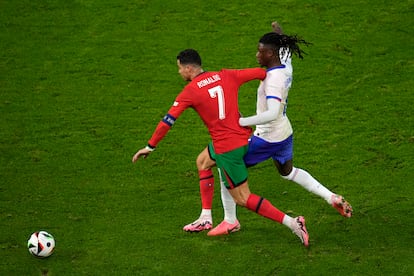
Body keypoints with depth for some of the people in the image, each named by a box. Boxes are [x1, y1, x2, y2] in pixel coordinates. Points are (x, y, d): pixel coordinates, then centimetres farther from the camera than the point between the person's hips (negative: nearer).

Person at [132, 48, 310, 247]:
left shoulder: (190, 91, -9)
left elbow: (168, 120, -6)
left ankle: (292, 223, -9)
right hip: (243, 137, 8)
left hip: (226, 147, -8)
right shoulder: (227, 76, 4)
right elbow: (262, 73, 10)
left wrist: (150, 147, 2)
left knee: (243, 199, 1)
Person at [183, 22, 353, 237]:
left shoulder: (273, 80, -28)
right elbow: (286, 51, 25)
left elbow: (272, 113, -40)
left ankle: (230, 221, 9)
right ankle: (333, 198, 33)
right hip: (284, 133, 9)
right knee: (288, 172, 34)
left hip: (267, 138, -9)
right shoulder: (286, 68, -2)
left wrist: (241, 122, -40)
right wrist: (279, 35, 40)